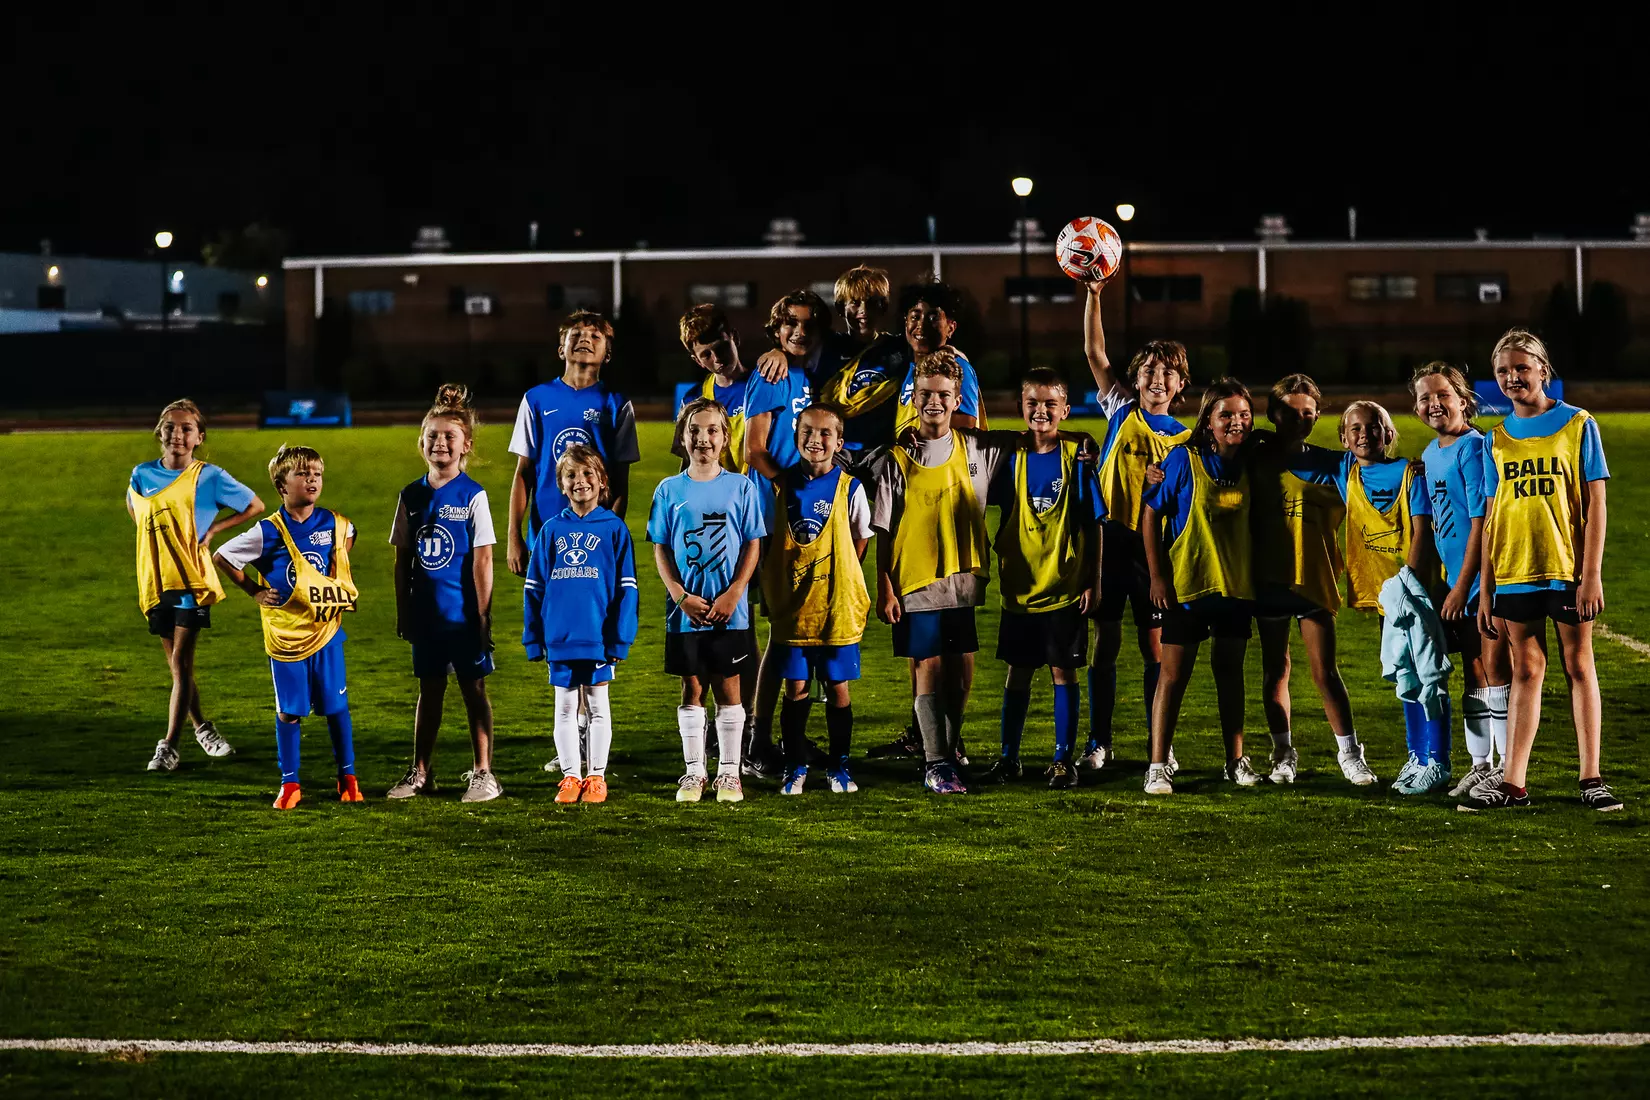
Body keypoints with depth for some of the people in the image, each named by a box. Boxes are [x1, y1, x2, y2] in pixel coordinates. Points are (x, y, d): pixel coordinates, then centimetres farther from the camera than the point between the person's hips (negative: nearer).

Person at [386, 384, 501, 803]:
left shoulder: (473, 496, -7)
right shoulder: (412, 497, 5)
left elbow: (482, 559, -8)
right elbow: (402, 559, 10)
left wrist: (484, 615, -10)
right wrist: (402, 611, 8)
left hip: (464, 612, -4)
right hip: (425, 612, 4)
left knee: (474, 690, 4)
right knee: (429, 690, 12)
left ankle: (483, 774, 10)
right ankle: (420, 773, 19)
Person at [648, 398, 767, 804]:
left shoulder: (740, 487, 1)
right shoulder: (669, 490, 3)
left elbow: (752, 546, 1)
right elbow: (660, 549, 4)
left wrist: (732, 594, -11)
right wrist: (682, 596, -9)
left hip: (730, 611, -1)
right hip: (685, 613, 1)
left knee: (728, 687, 4)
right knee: (692, 689, 6)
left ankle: (729, 772, 11)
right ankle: (694, 772, 13)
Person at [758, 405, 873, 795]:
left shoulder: (849, 488, -3)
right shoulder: (781, 487, 2)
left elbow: (861, 539, 6)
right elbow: (767, 542, 10)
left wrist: (838, 579, 1)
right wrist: (769, 592, 6)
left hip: (837, 605, -1)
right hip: (791, 606, 1)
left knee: (837, 687, 5)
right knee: (795, 689, 4)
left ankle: (838, 765, 17)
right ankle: (795, 766, 14)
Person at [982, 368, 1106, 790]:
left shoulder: (1076, 459, -5)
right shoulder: (1011, 456, 0)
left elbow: (1093, 526, -2)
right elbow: (1001, 516, 7)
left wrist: (1091, 581, -5)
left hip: (1066, 588, -2)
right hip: (1019, 586, 2)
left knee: (1063, 671, 3)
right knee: (1018, 673, 10)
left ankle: (1063, 759, 11)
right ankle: (1008, 757, 18)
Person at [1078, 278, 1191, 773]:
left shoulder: (1184, 439, 6)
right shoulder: (1122, 411, 6)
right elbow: (1095, 351, 0)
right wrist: (1092, 294, -8)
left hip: (1154, 546, 0)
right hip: (1110, 539, 0)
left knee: (1155, 647, 2)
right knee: (1104, 643, 3)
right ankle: (1099, 742, 10)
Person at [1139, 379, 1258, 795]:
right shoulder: (1183, 460, -11)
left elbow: (1254, 521, 13)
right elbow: (1150, 513, -8)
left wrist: (1258, 576, 8)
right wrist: (1157, 575, -10)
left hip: (1236, 585, 4)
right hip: (1188, 584, -4)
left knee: (1230, 671, 12)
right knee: (1174, 674, -2)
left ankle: (1236, 760, 22)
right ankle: (1158, 766, 1)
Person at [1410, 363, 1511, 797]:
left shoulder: (1474, 448, -13)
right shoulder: (1430, 454, 13)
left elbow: (1481, 522, -17)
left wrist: (1462, 586, -17)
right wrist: (1446, 583, 19)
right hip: (1456, 581, 9)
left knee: (1495, 668, -8)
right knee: (1473, 674, 13)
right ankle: (1481, 765, 20)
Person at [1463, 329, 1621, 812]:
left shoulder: (1577, 424, -1)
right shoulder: (1498, 438, 9)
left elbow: (1595, 504, -4)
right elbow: (1491, 518, 11)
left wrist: (1592, 573, -11)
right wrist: (1485, 590, 7)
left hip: (1567, 568, -3)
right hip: (1515, 572, 3)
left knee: (1578, 665, 3)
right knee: (1526, 670, 5)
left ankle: (1591, 778, 7)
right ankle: (1512, 783, 5)